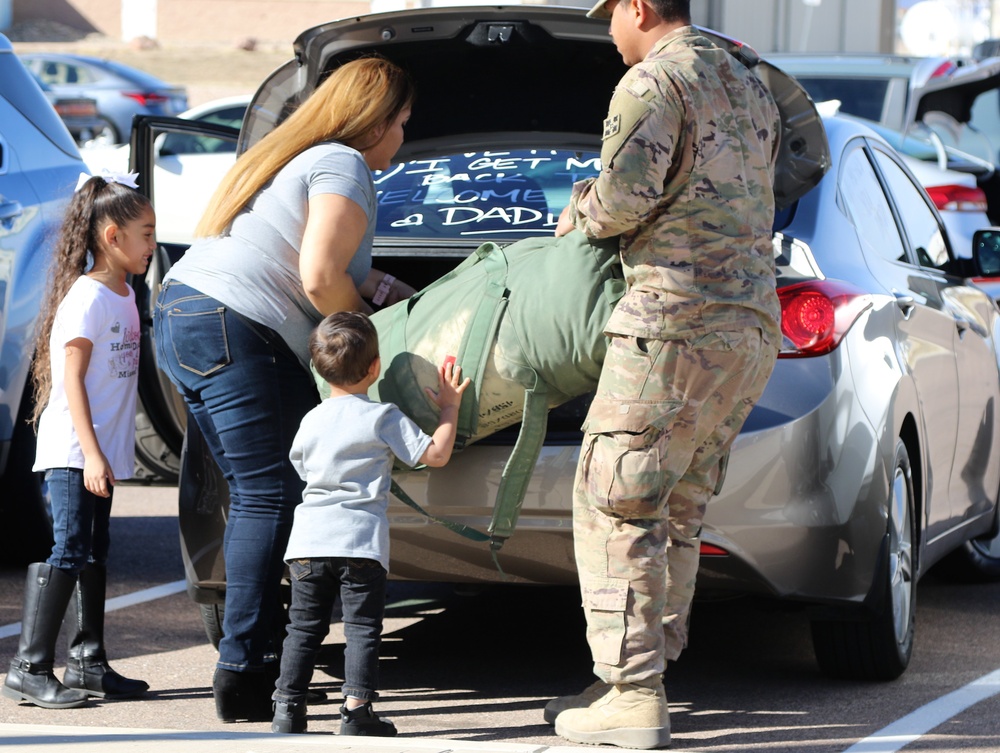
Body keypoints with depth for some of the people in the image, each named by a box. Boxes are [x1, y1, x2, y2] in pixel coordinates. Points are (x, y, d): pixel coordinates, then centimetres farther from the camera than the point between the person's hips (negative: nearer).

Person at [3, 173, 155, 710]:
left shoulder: (125, 295, 13)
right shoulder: (86, 297, -15)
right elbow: (71, 380, -18)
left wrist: (103, 454, 16)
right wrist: (91, 453, -23)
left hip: (101, 452, 9)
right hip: (72, 451, -9)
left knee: (94, 553, 13)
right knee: (66, 551, -12)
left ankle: (87, 664, 21)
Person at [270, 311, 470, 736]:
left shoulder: (311, 421, 11)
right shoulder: (383, 418, -3)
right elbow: (435, 455, -3)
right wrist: (449, 408, 9)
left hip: (308, 541, 4)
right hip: (361, 541, -4)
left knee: (303, 627, 10)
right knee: (362, 628, 0)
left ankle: (287, 708, 7)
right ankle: (356, 709, -7)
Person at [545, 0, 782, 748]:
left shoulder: (654, 81, -7)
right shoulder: (752, 90, 22)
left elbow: (626, 197, -17)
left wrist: (579, 213, 6)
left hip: (675, 320, -9)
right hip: (752, 322, 9)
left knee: (616, 501, -6)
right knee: (675, 509, 13)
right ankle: (637, 679, 16)